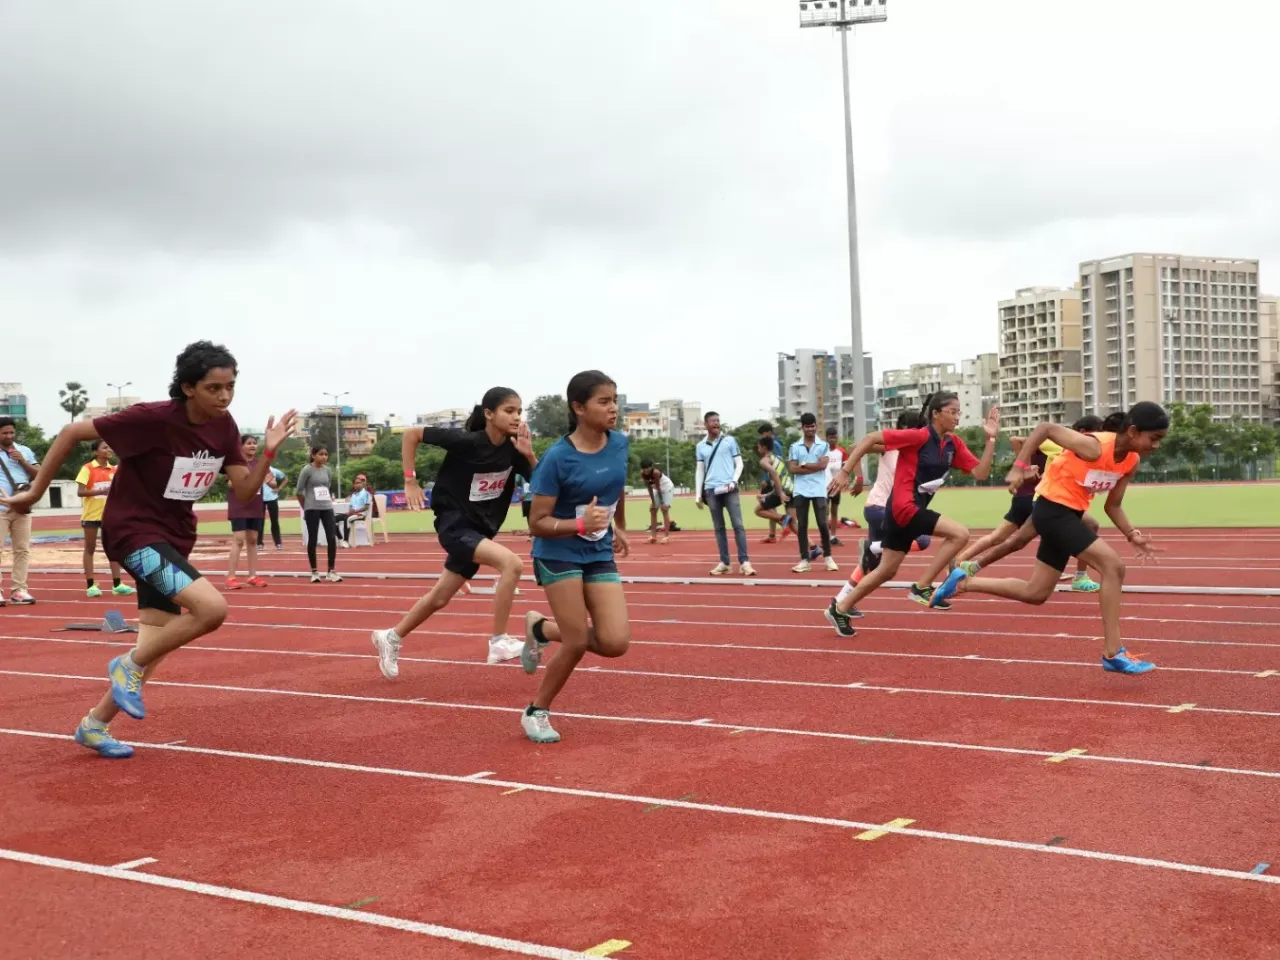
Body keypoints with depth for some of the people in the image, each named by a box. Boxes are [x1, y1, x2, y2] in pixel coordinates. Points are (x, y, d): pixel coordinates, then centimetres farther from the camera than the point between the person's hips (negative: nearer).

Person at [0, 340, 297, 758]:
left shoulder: (224, 427, -4)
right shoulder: (152, 419, -24)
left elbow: (244, 491, -2)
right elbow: (72, 432, -16)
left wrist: (268, 452, -19)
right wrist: (34, 492, -10)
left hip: (174, 536, 7)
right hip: (134, 530, -7)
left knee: (154, 646, 10)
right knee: (212, 607, -25)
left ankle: (94, 724, 28)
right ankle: (130, 665, -3)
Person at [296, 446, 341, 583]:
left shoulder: (328, 470, 7)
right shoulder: (307, 470, -8)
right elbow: (299, 491, -4)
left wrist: (329, 500, 12)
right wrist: (306, 507, 0)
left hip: (327, 508, 4)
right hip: (312, 509, -4)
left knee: (332, 538, -3)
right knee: (312, 539, 2)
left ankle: (331, 571, 4)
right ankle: (314, 572, 11)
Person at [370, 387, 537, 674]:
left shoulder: (513, 447, -7)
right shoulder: (465, 441, -21)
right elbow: (411, 434, -14)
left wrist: (529, 454, -21)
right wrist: (410, 481, -14)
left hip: (481, 530, 7)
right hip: (455, 525, -7)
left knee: (440, 598, 18)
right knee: (511, 564, -27)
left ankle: (391, 637, 40)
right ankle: (499, 642, -18)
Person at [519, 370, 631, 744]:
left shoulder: (621, 444, -4)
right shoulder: (558, 457, -21)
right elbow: (538, 523, -18)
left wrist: (620, 528, 26)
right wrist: (581, 523, -32)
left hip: (600, 555, 5)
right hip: (558, 555, -5)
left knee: (615, 642, -7)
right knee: (577, 643, -6)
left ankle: (541, 629, 21)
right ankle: (536, 712, 20)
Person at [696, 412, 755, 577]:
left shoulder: (730, 441, 7)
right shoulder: (700, 447, 12)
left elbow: (739, 463, 6)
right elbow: (700, 471, 14)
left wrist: (733, 481, -10)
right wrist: (698, 494, 7)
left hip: (729, 488, -2)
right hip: (711, 490, 2)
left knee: (738, 525, -7)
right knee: (719, 527, 4)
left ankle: (744, 562, -8)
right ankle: (724, 562, 7)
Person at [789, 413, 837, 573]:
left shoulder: (823, 445, 4)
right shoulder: (795, 447, 7)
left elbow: (823, 465, -9)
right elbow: (792, 469, -3)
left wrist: (804, 465, -5)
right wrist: (814, 468, -9)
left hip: (819, 491, -1)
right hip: (801, 491, 2)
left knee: (822, 524, -3)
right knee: (801, 526, 1)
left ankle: (828, 557, 12)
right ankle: (804, 560, 6)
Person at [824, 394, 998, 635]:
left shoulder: (954, 444, 5)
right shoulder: (919, 436, -16)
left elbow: (981, 473, 0)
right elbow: (870, 439, -15)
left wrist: (991, 439, -9)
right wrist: (845, 471, -17)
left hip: (914, 509, 9)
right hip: (904, 507, -9)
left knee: (887, 570, 14)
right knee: (960, 534, -17)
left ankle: (840, 608, 26)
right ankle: (922, 587, -8)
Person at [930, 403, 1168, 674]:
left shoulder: (1132, 462, -1)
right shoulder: (1094, 447, -25)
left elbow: (1113, 505, 9)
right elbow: (1045, 428, -18)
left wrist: (1132, 534, -6)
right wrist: (1020, 467, -20)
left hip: (1070, 514, 9)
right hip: (1053, 509, -9)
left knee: (1034, 593, 14)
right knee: (1113, 565, -18)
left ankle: (962, 583, 24)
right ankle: (1113, 654, -12)